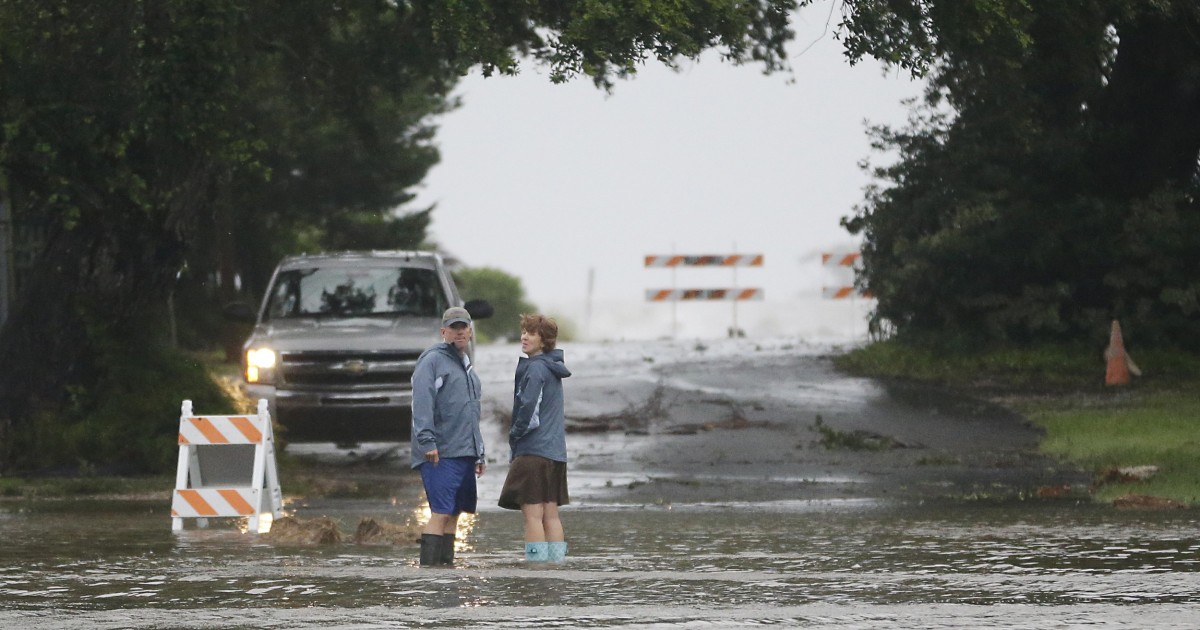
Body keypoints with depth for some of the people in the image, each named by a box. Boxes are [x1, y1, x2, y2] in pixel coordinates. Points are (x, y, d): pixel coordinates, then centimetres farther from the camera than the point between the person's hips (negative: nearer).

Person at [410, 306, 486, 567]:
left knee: (454, 513, 8)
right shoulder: (432, 360, -5)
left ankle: (446, 562, 11)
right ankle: (429, 564, -18)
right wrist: (427, 441, -24)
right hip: (440, 454, -8)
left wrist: (479, 453, 25)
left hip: (465, 453, 8)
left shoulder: (466, 366, 23)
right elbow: (422, 403, -15)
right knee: (441, 512, -15)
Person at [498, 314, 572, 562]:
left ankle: (536, 562, -12)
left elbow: (529, 410, -19)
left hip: (534, 450, -9)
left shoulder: (536, 368, -12)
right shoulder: (553, 369, 16)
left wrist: (515, 435, -3)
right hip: (555, 451, 9)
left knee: (532, 513, -8)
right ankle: (556, 560, 8)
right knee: (551, 514, 9)